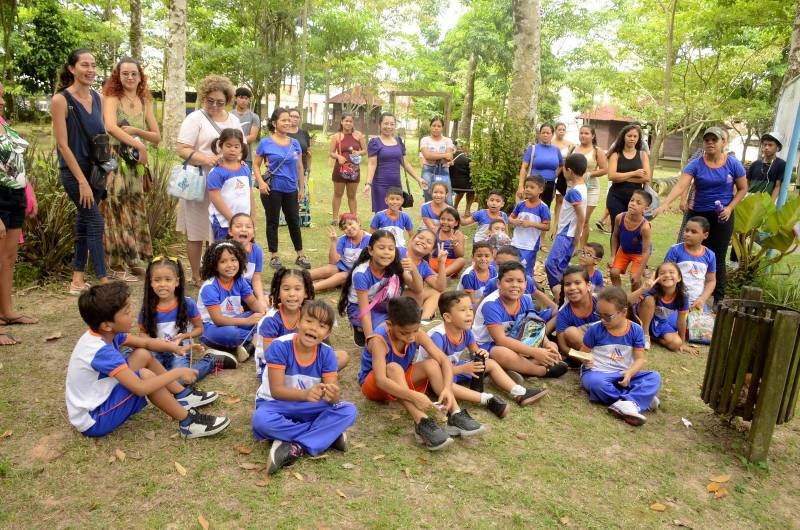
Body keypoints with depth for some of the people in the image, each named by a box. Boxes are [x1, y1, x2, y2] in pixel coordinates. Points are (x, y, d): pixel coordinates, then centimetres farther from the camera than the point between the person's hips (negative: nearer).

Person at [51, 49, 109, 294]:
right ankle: (104, 281, 0)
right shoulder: (61, 100, -12)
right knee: (95, 222, -8)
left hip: (96, 169, 6)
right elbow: (63, 145, -14)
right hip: (74, 171, -6)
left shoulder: (97, 98, 6)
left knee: (84, 221, 11)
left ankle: (78, 278, 21)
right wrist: (82, 181, -17)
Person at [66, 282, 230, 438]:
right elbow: (141, 388, -36)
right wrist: (177, 372, -26)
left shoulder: (105, 333, -6)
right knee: (145, 375, -24)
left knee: (142, 355, 4)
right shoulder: (102, 351, -32)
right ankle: (188, 422, -11)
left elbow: (145, 342, 7)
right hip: (93, 421, -9)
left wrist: (176, 347, -8)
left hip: (101, 397, 9)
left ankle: (183, 395, 11)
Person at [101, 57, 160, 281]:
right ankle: (117, 265, 3)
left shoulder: (145, 102, 11)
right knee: (117, 212, -3)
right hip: (114, 162, -5)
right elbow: (110, 127, -21)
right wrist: (138, 145, -25)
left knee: (135, 211, 9)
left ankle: (133, 260, 19)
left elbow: (157, 137, 7)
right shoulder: (112, 98, -3)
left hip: (136, 164, 5)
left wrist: (136, 131, -10)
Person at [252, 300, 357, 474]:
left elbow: (333, 392, -17)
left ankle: (296, 448, -24)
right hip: (276, 403, -2)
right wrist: (305, 394, -45)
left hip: (309, 407, 3)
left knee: (349, 411, -20)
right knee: (261, 420, -37)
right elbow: (276, 390, -26)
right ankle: (328, 435, -23)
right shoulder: (280, 346, -22)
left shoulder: (326, 353, -12)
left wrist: (333, 395, -44)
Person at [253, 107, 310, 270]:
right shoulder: (265, 142, -5)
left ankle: (300, 255, 21)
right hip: (272, 189, -3)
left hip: (291, 190, 3)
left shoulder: (295, 143, 5)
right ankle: (274, 256, 18)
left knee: (294, 221, 11)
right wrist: (261, 182, -15)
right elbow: (256, 165, -1)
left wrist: (302, 188, 10)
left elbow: (299, 167, 11)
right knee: (273, 222, 7)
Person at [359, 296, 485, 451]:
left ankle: (455, 415, -29)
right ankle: (422, 423, -45)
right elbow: (380, 380, -42)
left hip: (402, 380, 5)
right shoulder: (379, 340, -31)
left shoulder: (417, 334, -17)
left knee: (431, 364, -21)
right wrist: (414, 396, -51)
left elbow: (444, 361, -19)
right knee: (393, 368, -37)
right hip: (373, 385, -5)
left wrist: (447, 388, -37)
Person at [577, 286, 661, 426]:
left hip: (624, 375, 3)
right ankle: (643, 397, -27)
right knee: (595, 382, -39)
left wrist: (629, 373, -22)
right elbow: (583, 352, 2)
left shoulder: (635, 330, -1)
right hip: (597, 373, -3)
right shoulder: (595, 330, -5)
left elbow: (640, 359, -2)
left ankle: (626, 404, -40)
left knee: (654, 377, -19)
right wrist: (584, 360, -22)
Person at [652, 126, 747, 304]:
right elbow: (680, 186, -19)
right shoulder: (696, 164, -6)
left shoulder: (733, 164, -4)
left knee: (717, 258, 3)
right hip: (698, 214, 1)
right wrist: (664, 205, -34)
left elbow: (743, 189, 5)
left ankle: (719, 298, 12)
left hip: (721, 216, -1)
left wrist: (730, 208, -9)